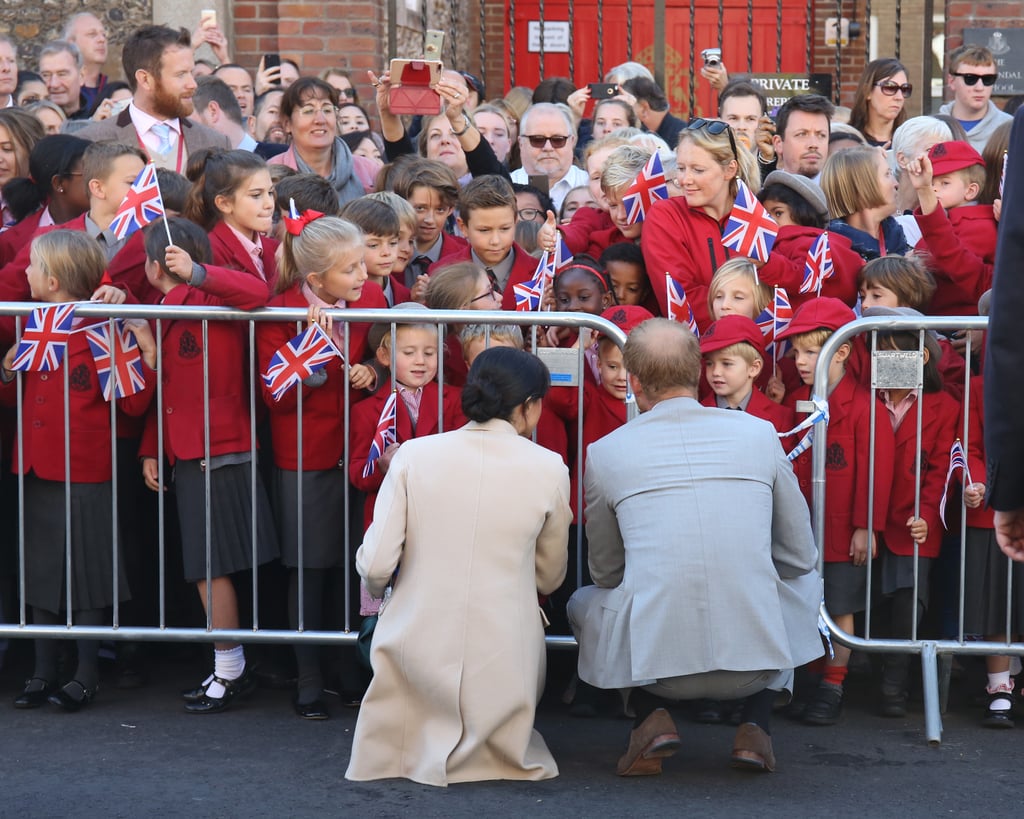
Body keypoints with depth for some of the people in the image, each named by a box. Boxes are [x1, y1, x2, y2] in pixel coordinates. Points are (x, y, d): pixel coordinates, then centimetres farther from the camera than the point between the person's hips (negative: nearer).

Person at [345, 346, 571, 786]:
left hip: (418, 647, 0)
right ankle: (488, 742, 3)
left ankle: (423, 739, 11)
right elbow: (549, 579, 10)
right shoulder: (549, 469, -1)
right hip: (504, 662, 0)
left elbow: (374, 565, -7)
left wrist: (379, 587, 17)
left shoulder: (413, 454, -3)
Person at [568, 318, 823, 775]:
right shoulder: (759, 433, 5)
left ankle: (652, 717, 8)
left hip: (654, 662, -1)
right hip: (756, 661, 1)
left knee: (583, 602, 33)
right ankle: (755, 724, 14)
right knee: (805, 583, 35)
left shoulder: (605, 452, 3)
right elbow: (800, 557, 14)